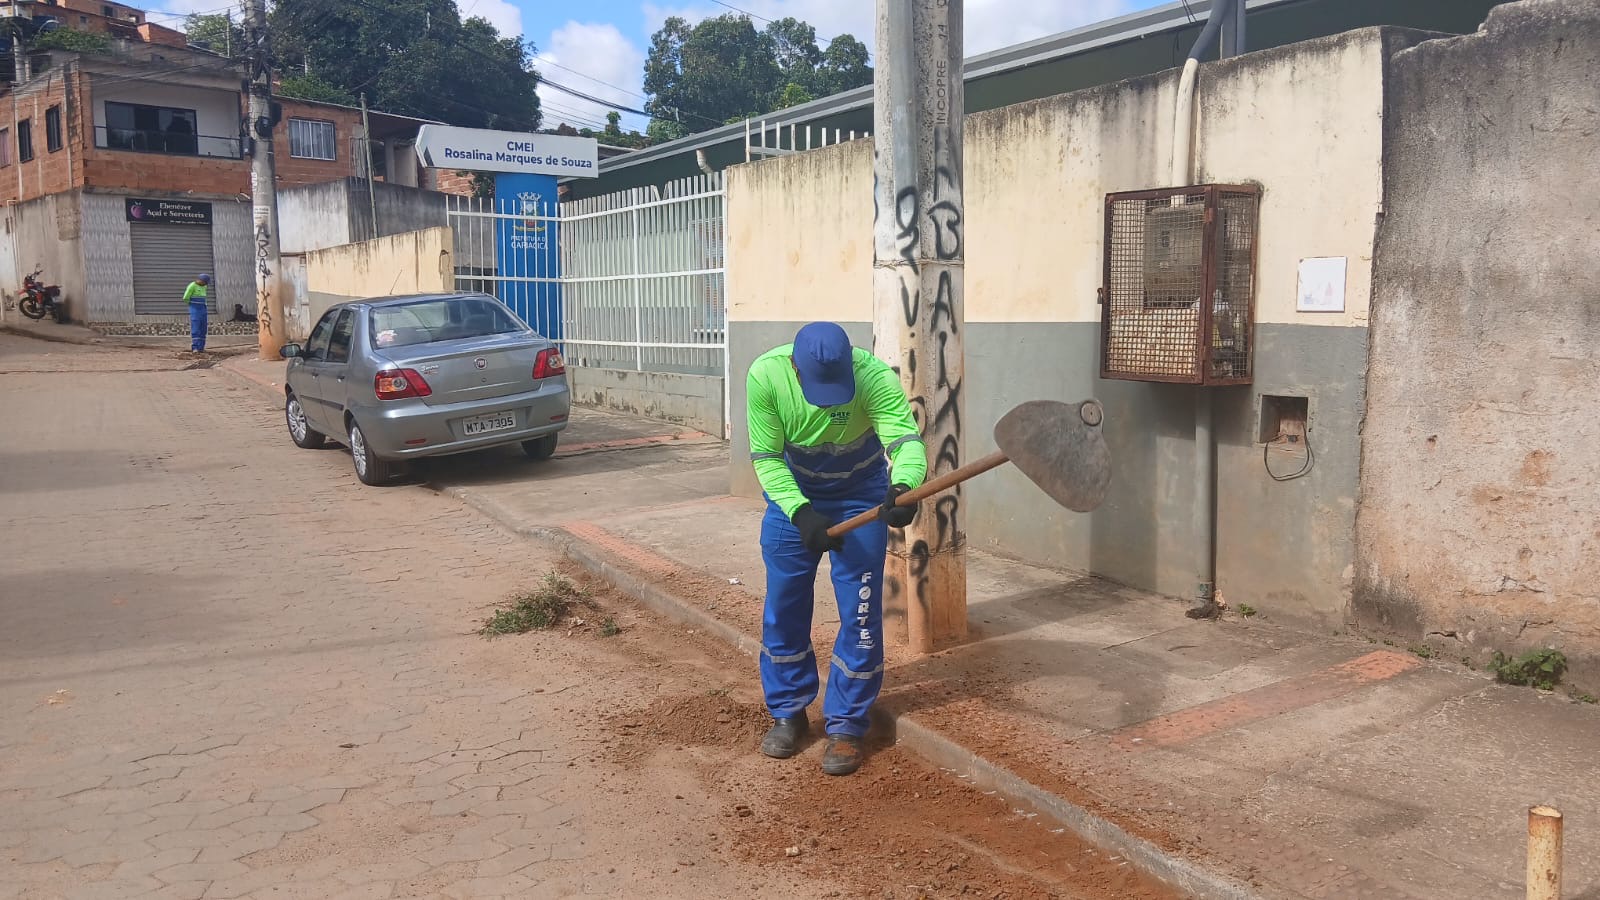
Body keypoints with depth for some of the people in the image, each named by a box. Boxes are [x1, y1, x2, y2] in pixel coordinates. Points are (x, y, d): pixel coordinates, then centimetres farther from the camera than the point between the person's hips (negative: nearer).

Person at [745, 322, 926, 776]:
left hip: (860, 495, -1)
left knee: (860, 610, -4)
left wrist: (905, 485, -65)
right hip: (792, 493, 2)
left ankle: (846, 725, 12)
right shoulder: (765, 375, -28)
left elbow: (906, 439, -43)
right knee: (783, 605, 7)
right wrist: (801, 513, -33)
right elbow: (766, 457, -20)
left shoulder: (875, 377, -33)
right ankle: (787, 712, 26)